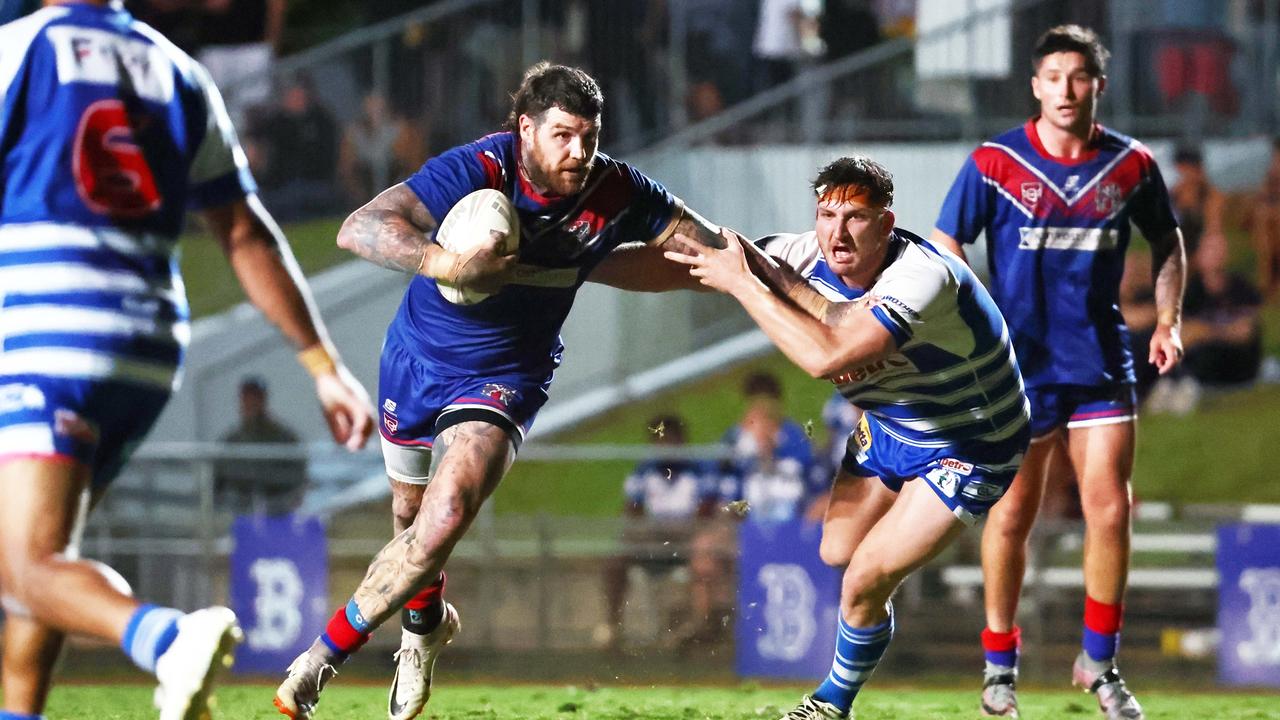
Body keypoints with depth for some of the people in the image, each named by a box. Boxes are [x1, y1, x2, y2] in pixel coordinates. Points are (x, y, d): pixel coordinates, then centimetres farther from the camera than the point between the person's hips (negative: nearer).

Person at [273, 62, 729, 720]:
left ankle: (323, 657, -10)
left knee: (446, 518, -23)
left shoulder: (614, 192, -17)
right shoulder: (475, 171, -26)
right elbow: (359, 229, -37)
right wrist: (447, 264, -48)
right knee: (411, 516, 20)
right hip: (417, 362, 0)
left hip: (504, 380, 0)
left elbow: (707, 247, -3)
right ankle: (425, 624, 54)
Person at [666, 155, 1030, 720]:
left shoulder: (921, 277, -38)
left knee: (865, 581, -10)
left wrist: (741, 282, -41)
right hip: (888, 425, 7)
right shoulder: (813, 257, -15)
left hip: (968, 450, -7)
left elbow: (826, 356, -49)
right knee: (836, 552, 12)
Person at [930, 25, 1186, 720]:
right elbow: (944, 250, -3)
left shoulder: (1132, 165, 1)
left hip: (1101, 362, 2)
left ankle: (1099, 662, 11)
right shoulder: (994, 163, -7)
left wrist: (1168, 319, 5)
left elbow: (1166, 242, 16)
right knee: (1011, 515, 2)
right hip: (1017, 363, -2)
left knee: (1110, 511, -5)